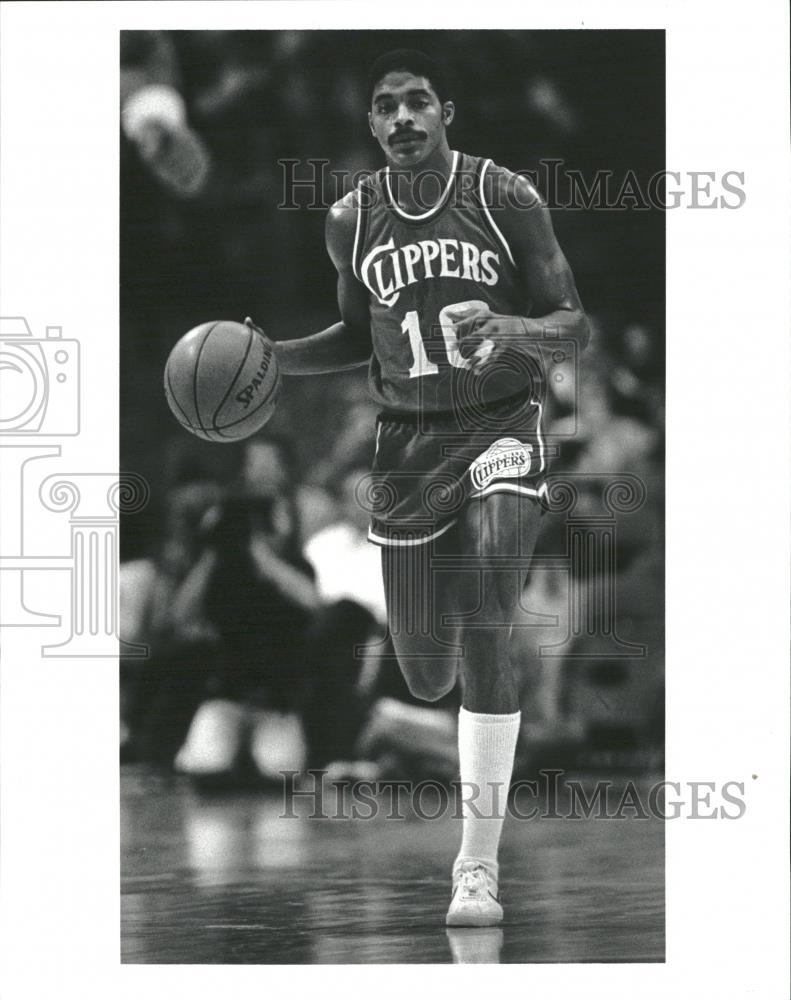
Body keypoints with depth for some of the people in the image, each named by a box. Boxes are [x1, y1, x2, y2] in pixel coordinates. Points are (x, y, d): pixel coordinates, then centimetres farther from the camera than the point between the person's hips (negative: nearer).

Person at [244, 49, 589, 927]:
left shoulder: (505, 198, -6)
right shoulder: (352, 221, 3)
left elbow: (576, 327, -3)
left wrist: (518, 330, -25)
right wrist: (269, 357, 3)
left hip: (502, 425, -3)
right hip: (408, 440, 3)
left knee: (483, 635, -23)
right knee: (426, 679, 4)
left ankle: (478, 863, -16)